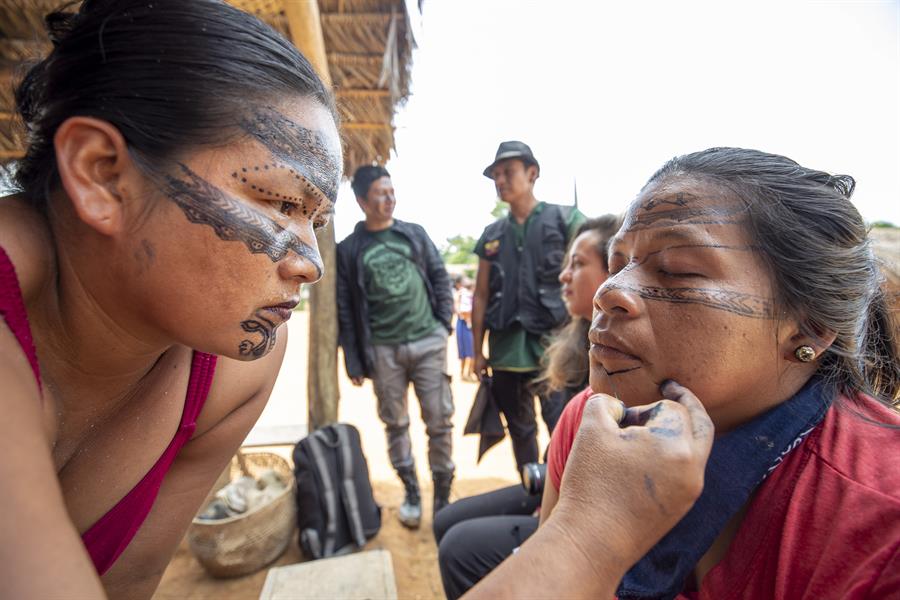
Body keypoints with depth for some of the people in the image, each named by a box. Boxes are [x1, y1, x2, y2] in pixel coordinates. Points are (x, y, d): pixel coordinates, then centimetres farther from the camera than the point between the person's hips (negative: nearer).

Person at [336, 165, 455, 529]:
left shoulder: (415, 234, 8)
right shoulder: (348, 250, 3)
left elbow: (440, 277, 11)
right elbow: (345, 310, 2)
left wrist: (444, 323, 1)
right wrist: (354, 361, 0)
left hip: (428, 342, 1)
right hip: (383, 350, 0)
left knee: (440, 422, 3)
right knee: (395, 424, 12)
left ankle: (442, 496, 21)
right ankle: (411, 493, 31)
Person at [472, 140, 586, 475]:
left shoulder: (565, 219, 0)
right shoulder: (492, 234, 11)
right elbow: (481, 295, 12)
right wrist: (478, 351, 10)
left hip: (553, 345, -4)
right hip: (505, 350, 5)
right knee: (519, 430, 16)